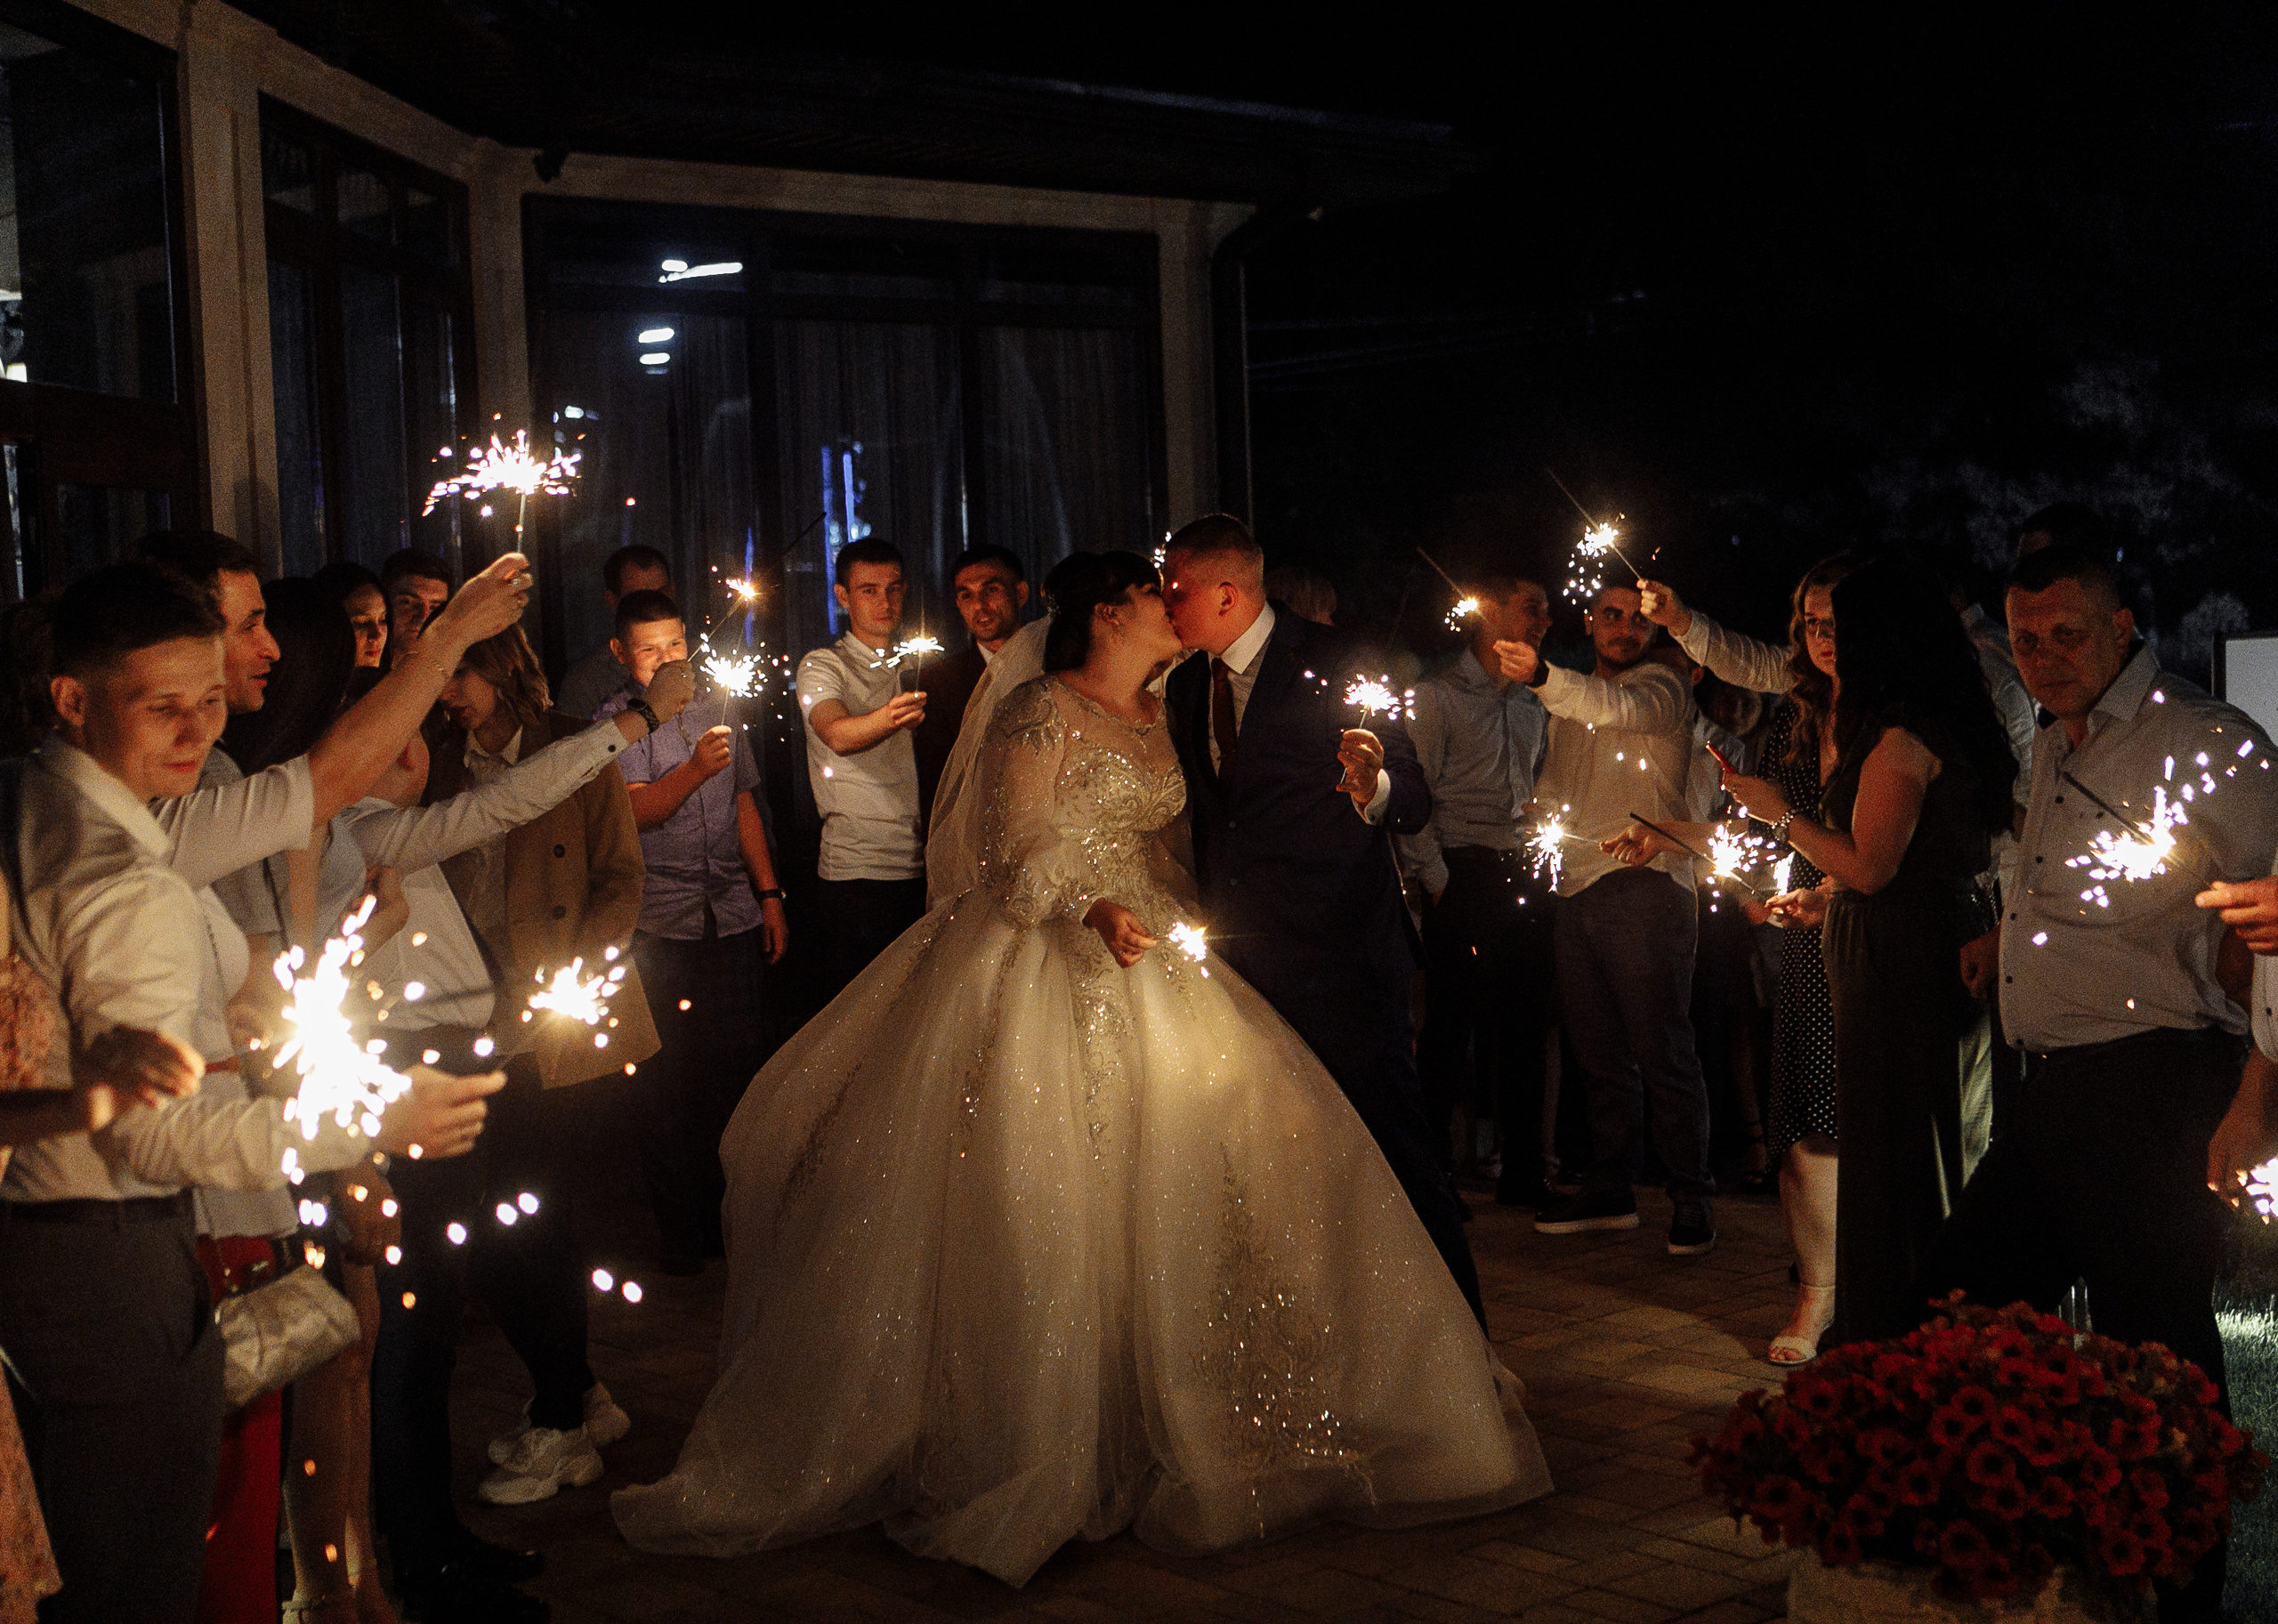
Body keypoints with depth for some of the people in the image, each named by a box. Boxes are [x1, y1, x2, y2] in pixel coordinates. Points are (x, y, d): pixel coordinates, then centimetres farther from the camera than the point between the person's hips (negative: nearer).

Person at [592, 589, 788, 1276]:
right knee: (669, 1077, -3)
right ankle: (679, 1228, 7)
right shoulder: (617, 724, 0)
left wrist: (769, 893, 17)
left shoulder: (717, 712, 16)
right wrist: (695, 768, -31)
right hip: (659, 926, -4)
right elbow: (636, 812, -14)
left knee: (737, 1067, 3)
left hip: (732, 915, 4)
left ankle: (731, 1218, 14)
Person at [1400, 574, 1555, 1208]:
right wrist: (1437, 878, -11)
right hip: (1464, 876, -6)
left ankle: (1521, 1172, 13)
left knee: (1524, 1025, 6)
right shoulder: (1438, 695, -1)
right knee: (1451, 1023, -5)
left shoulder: (1533, 703, 19)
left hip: (1526, 878, 6)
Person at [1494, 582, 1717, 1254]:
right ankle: (1610, 1191, 20)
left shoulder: (1662, 687, -3)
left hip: (1644, 884, -7)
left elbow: (1619, 709, -26)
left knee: (1663, 1052, -8)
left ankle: (1692, 1201, -3)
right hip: (1578, 888, 7)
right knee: (1599, 1053, 12)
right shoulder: (1573, 697, 21)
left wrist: (1542, 675, -42)